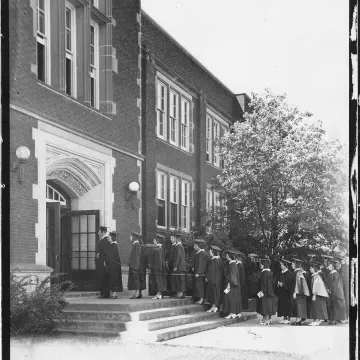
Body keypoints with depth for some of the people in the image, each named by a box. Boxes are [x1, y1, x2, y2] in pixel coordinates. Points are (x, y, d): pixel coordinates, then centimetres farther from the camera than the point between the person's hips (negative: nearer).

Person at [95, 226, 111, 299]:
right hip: (99, 262, 10)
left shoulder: (106, 240, -13)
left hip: (103, 262, -10)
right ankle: (103, 293, 16)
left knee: (104, 279, -7)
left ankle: (106, 294, -4)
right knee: (101, 278, 12)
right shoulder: (101, 240, 17)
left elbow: (106, 251, -19)